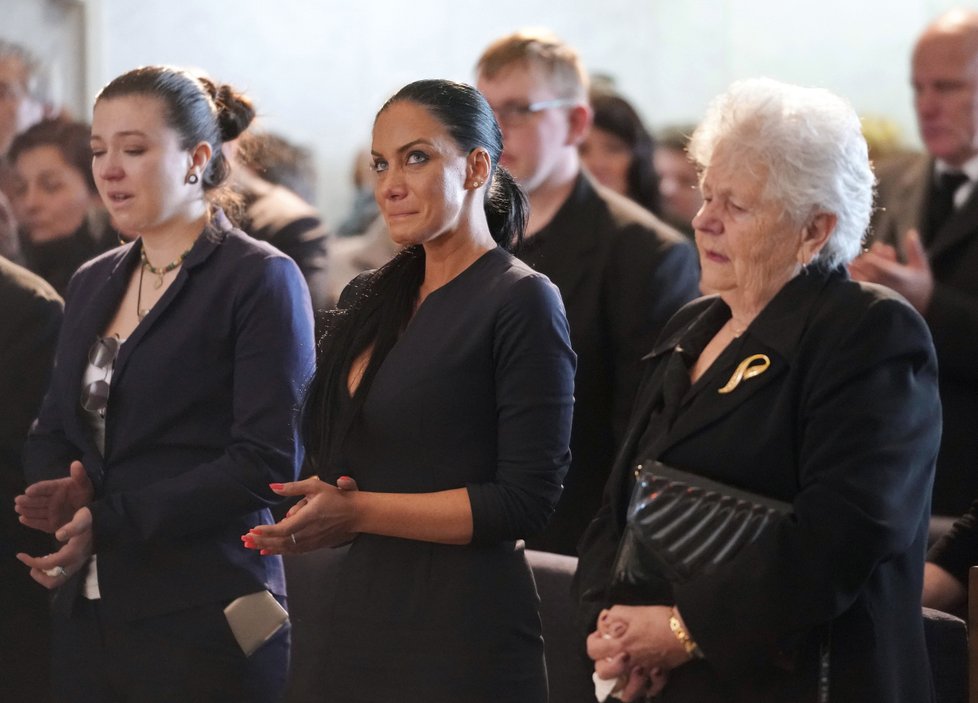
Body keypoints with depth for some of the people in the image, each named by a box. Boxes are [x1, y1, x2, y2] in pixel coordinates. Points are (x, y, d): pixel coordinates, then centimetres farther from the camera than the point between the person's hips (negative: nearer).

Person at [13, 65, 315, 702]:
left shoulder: (261, 280, -7)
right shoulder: (93, 284, 15)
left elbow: (267, 462, -15)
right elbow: (53, 433, 18)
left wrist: (109, 522, -19)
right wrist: (58, 496, -7)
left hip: (203, 620, -6)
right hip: (88, 617, 6)